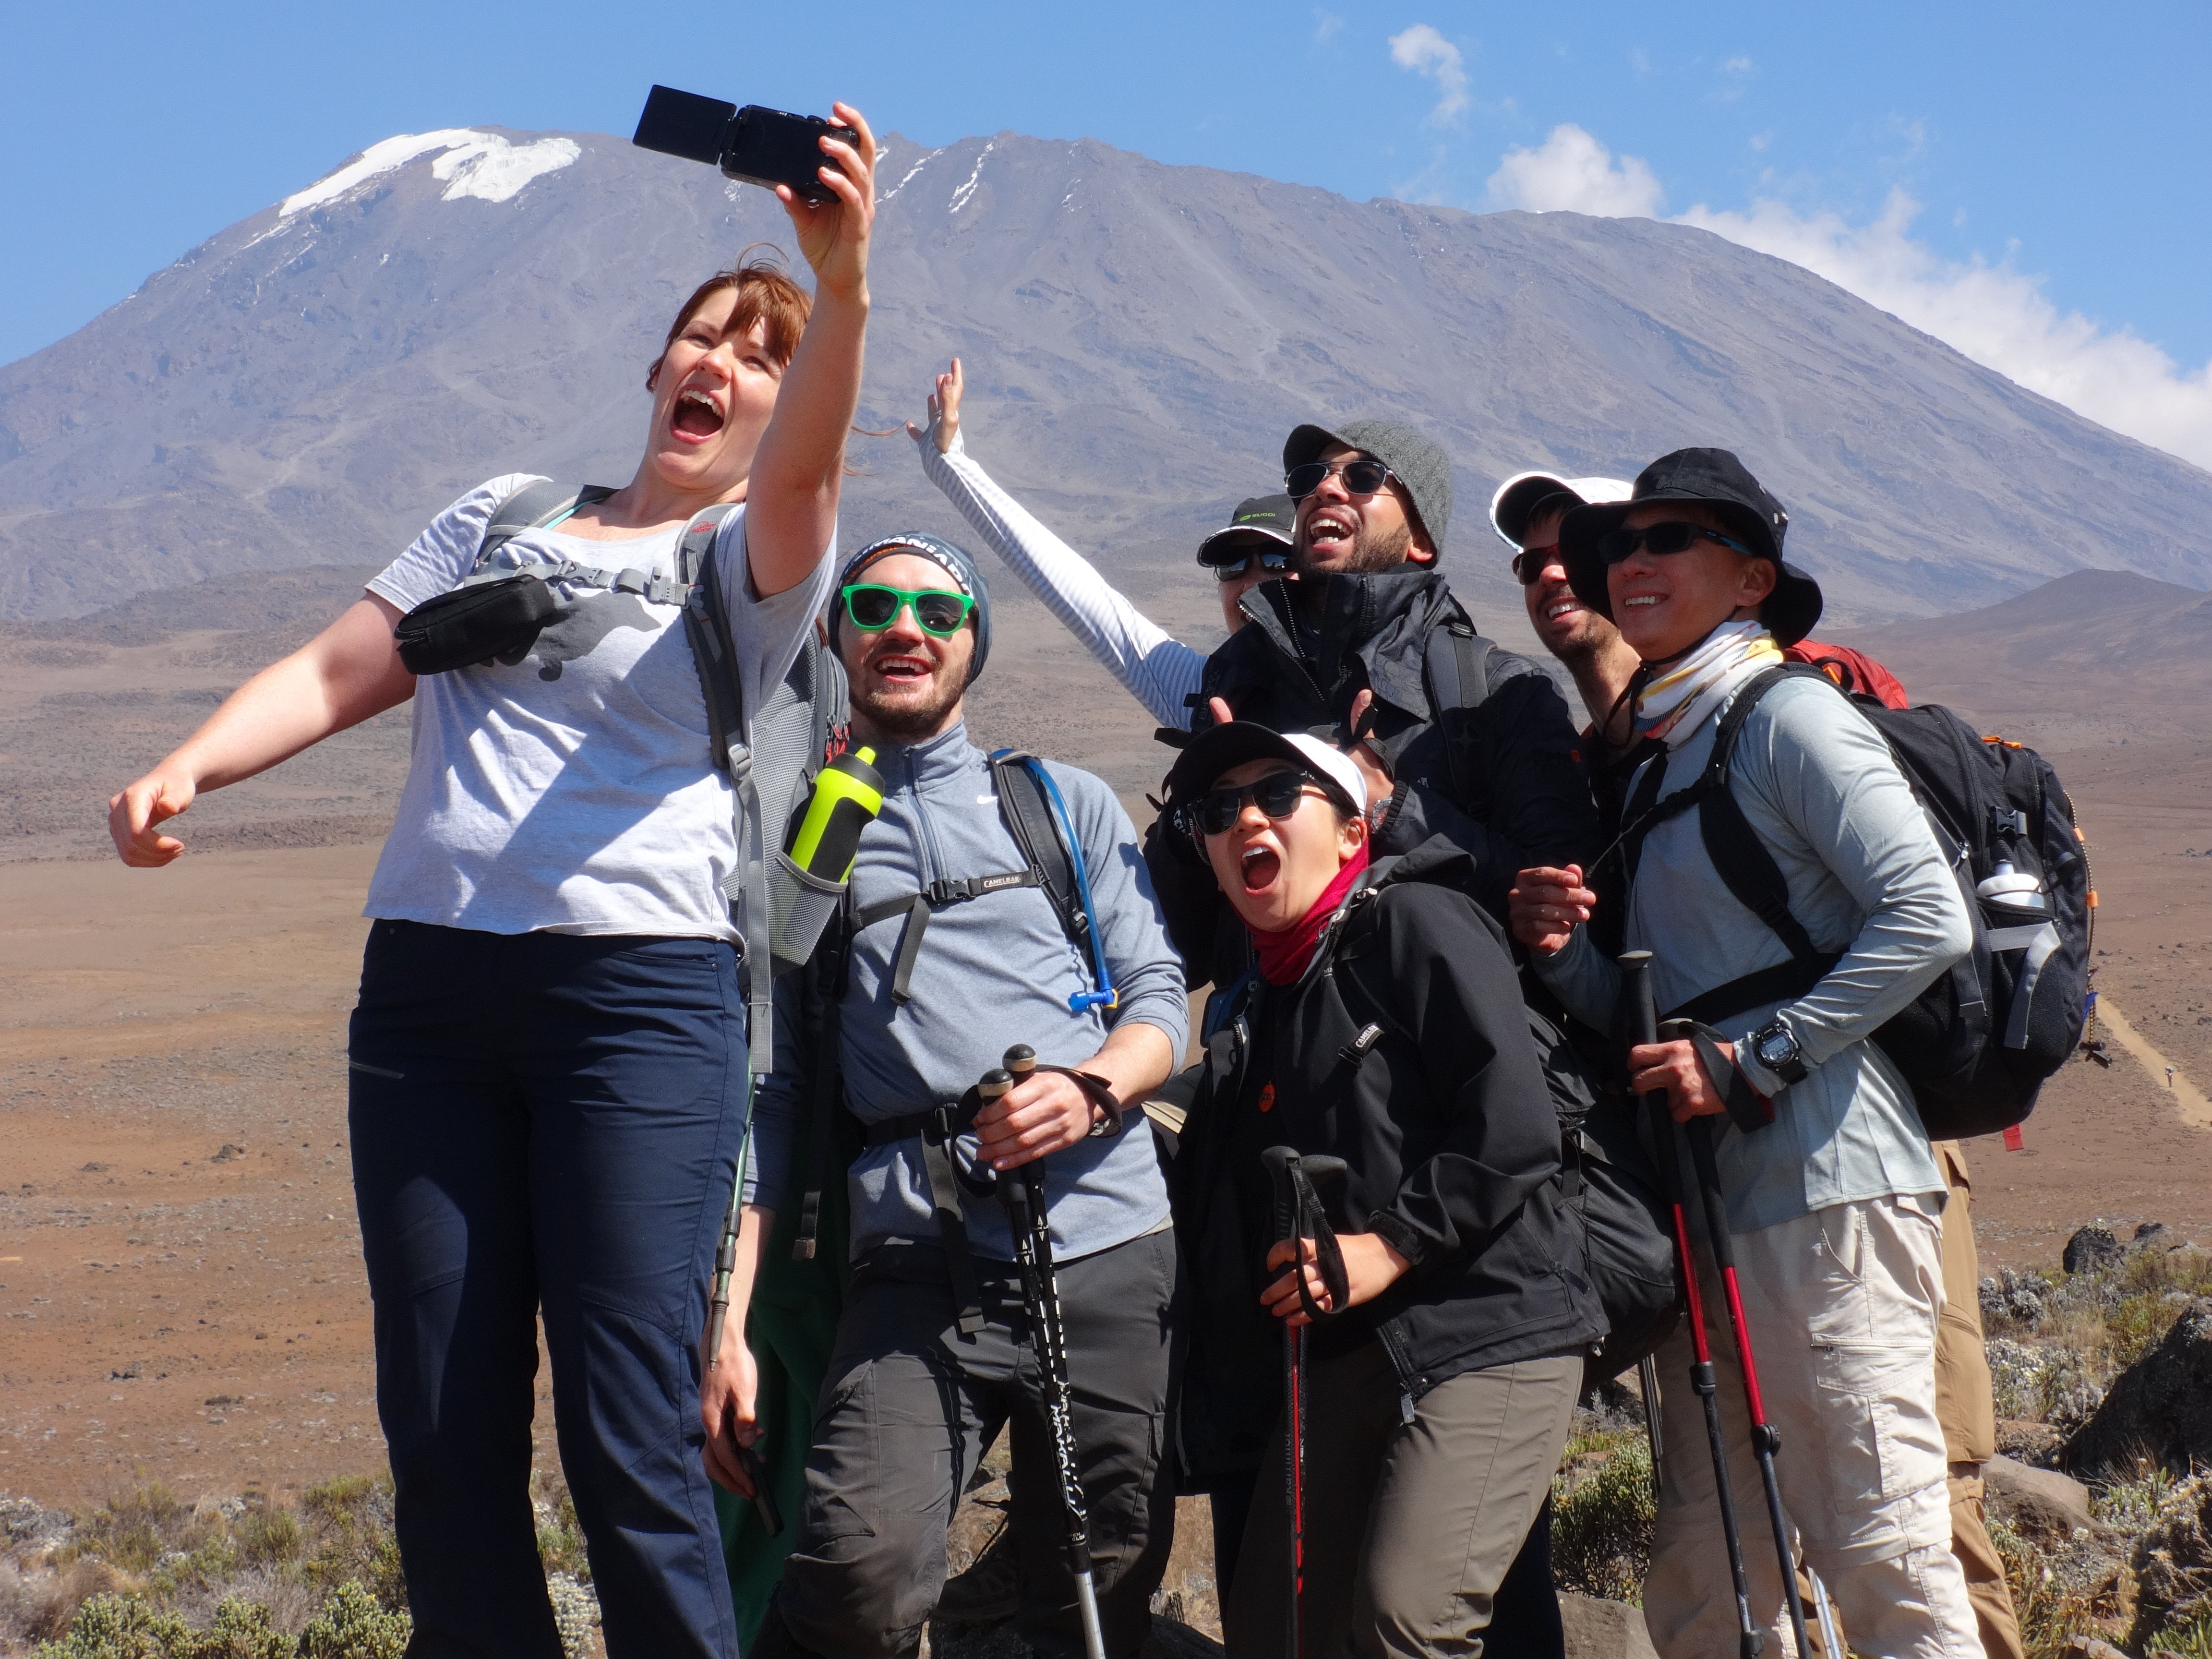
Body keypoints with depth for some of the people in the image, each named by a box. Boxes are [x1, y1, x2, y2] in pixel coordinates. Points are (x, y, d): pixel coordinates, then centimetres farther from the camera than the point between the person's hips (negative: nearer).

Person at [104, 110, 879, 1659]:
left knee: (629, 1443, -9)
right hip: (426, 988, 4)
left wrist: (845, 284, -34)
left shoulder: (757, 559, 7)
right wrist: (185, 769, -4)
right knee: (442, 1434, 4)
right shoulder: (501, 517, 21)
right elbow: (339, 673, 15)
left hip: (640, 993, -4)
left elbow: (806, 463, -15)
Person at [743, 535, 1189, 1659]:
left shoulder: (1067, 805, 19)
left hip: (1107, 1247, 2)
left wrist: (1093, 1088, -11)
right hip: (917, 1269, -1)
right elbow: (769, 1088, 13)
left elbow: (1161, 998, 12)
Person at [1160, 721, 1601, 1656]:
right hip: (1337, 1360, 8)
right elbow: (1222, 1216, 23)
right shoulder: (1259, 1007, 19)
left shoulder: (1416, 922, -4)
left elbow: (1515, 1131, -15)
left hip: (1486, 1334, -8)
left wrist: (1389, 1246, -15)